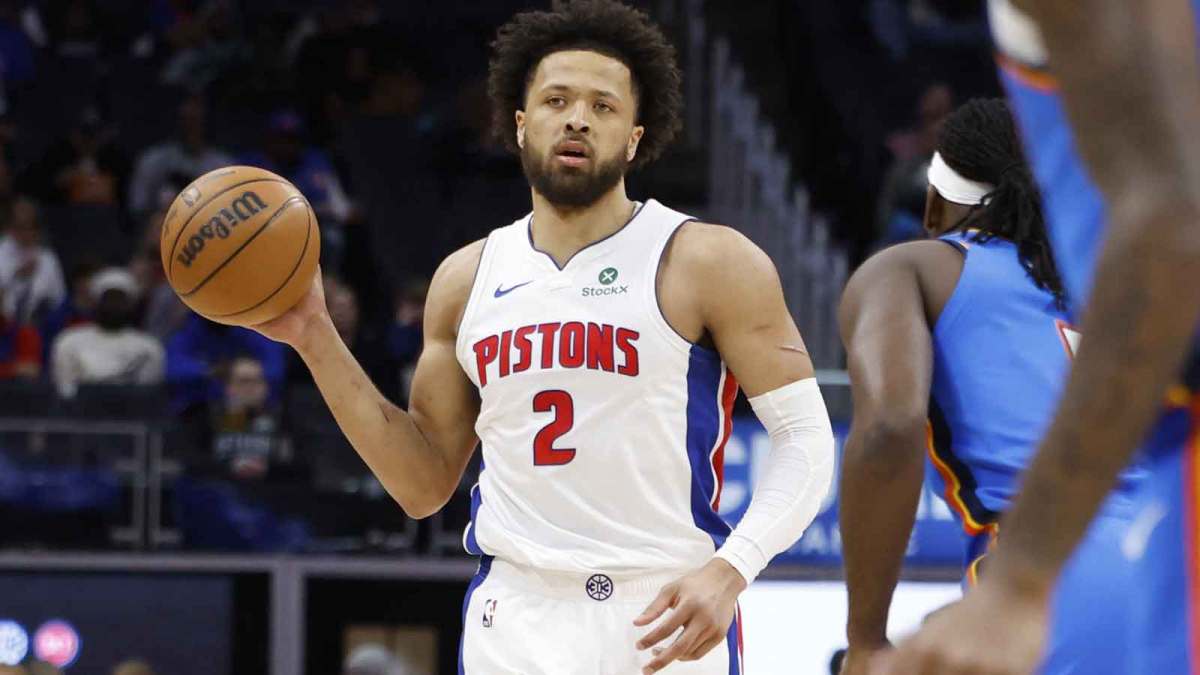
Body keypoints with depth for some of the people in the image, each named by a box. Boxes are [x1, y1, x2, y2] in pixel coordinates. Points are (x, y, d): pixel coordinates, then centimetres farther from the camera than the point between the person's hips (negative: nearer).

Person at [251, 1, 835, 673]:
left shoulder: (710, 263, -2)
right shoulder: (467, 279, 12)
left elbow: (805, 439, -5)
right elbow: (424, 484, 15)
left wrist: (730, 572, -19)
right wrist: (315, 339, 8)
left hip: (666, 619, -3)